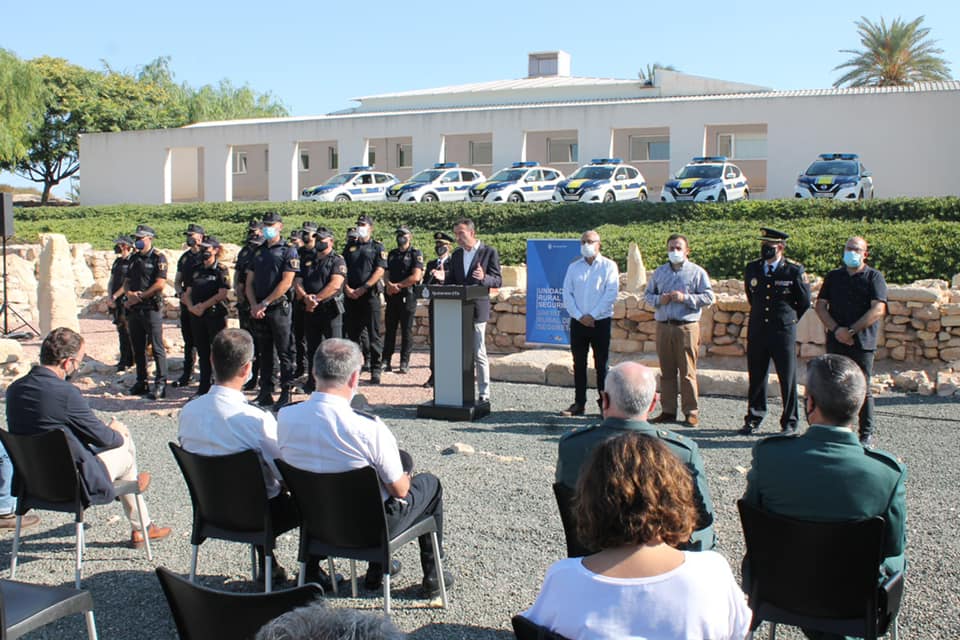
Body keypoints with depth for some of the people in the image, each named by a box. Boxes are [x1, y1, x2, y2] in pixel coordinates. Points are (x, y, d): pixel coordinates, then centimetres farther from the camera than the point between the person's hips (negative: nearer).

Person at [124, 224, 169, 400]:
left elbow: (160, 284, -14)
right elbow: (126, 282, 18)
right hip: (134, 310, 8)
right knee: (138, 348, 12)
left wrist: (139, 297, -12)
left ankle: (161, 385, -5)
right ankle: (141, 383, 20)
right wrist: (129, 294, -4)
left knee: (157, 347, -7)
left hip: (151, 309, -7)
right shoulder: (134, 259, 17)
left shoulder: (158, 258, -5)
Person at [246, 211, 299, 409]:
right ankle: (265, 392, 15)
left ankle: (286, 392, 2)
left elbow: (286, 283, -11)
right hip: (258, 310, 6)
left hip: (279, 308, -6)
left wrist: (265, 303, -13)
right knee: (263, 352, 9)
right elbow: (249, 282, 14)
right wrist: (254, 305, -2)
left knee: (284, 352, -3)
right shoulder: (257, 252, 15)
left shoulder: (288, 252, -2)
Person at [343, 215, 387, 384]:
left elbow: (380, 270, -7)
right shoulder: (350, 247, 15)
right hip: (351, 296, 4)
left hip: (370, 295, -4)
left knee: (374, 334, -3)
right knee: (352, 333, 9)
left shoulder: (377, 248, 3)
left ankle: (375, 370, 0)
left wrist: (363, 288, -14)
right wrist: (347, 288, -5)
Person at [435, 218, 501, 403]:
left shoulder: (489, 252, -3)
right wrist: (443, 277, -5)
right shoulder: (456, 255, 13)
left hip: (477, 309, -5)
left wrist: (483, 278, -25)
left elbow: (497, 281, -6)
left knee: (478, 353, -2)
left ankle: (483, 393, 6)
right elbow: (451, 281, 17)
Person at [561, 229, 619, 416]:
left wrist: (592, 315, -13)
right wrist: (579, 316, -8)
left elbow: (611, 294, -9)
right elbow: (567, 294, 5)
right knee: (579, 364, 7)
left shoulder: (609, 266, 0)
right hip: (578, 322, 3)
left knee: (601, 364, 0)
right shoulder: (574, 267, 10)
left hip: (601, 321, -3)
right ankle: (579, 403, 13)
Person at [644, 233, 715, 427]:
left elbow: (708, 297, -3)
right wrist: (659, 299, -2)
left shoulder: (697, 272, 2)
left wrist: (685, 298, -13)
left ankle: (691, 412, 4)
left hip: (687, 327, -4)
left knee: (687, 372, -3)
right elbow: (647, 294, 19)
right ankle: (668, 411, 13)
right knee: (666, 372, 7)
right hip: (663, 326, 4)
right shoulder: (660, 271, 16)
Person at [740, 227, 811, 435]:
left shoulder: (794, 271, -7)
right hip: (757, 331, 4)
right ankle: (754, 419, 19)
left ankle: (789, 422, 15)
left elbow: (805, 302, 4)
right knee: (756, 377, 8)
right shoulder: (752, 269, 5)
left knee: (788, 379, 4)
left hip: (784, 332, -3)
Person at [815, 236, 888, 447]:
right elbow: (820, 306, 7)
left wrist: (851, 331, -14)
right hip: (835, 341, 4)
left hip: (862, 342, -3)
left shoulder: (874, 277, 1)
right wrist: (836, 329, -9)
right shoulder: (833, 277, 13)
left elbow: (878, 310, -9)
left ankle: (867, 433, 8)